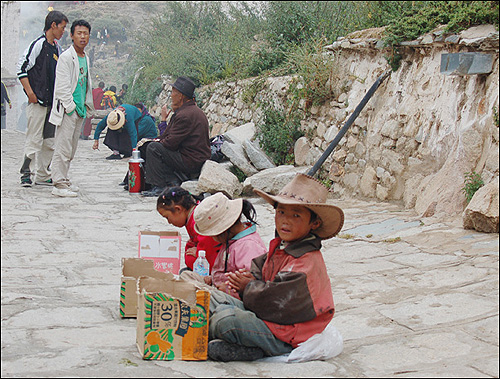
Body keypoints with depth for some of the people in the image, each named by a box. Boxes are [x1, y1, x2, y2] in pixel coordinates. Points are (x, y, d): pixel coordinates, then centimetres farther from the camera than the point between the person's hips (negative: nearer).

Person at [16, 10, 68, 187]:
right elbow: (21, 68, -12)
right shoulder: (38, 44, -8)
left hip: (53, 102, 8)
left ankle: (42, 176, 15)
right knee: (34, 139, -7)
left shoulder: (57, 48, 15)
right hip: (38, 101, -8)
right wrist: (30, 93, -15)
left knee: (50, 141, 8)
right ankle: (26, 173, 3)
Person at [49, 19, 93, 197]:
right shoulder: (66, 57, -10)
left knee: (71, 149, 13)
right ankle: (59, 184, -7)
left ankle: (64, 180, 21)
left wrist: (87, 105, 18)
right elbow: (62, 87, -15)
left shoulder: (85, 58, 16)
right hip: (67, 109, -8)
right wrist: (70, 107, -16)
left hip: (80, 109, 8)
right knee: (63, 147, -9)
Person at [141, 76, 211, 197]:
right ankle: (173, 180, 7)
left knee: (153, 148, -13)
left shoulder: (185, 115, -20)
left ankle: (159, 187, -9)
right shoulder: (195, 110, 14)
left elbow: (171, 143, -19)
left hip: (191, 163, -11)